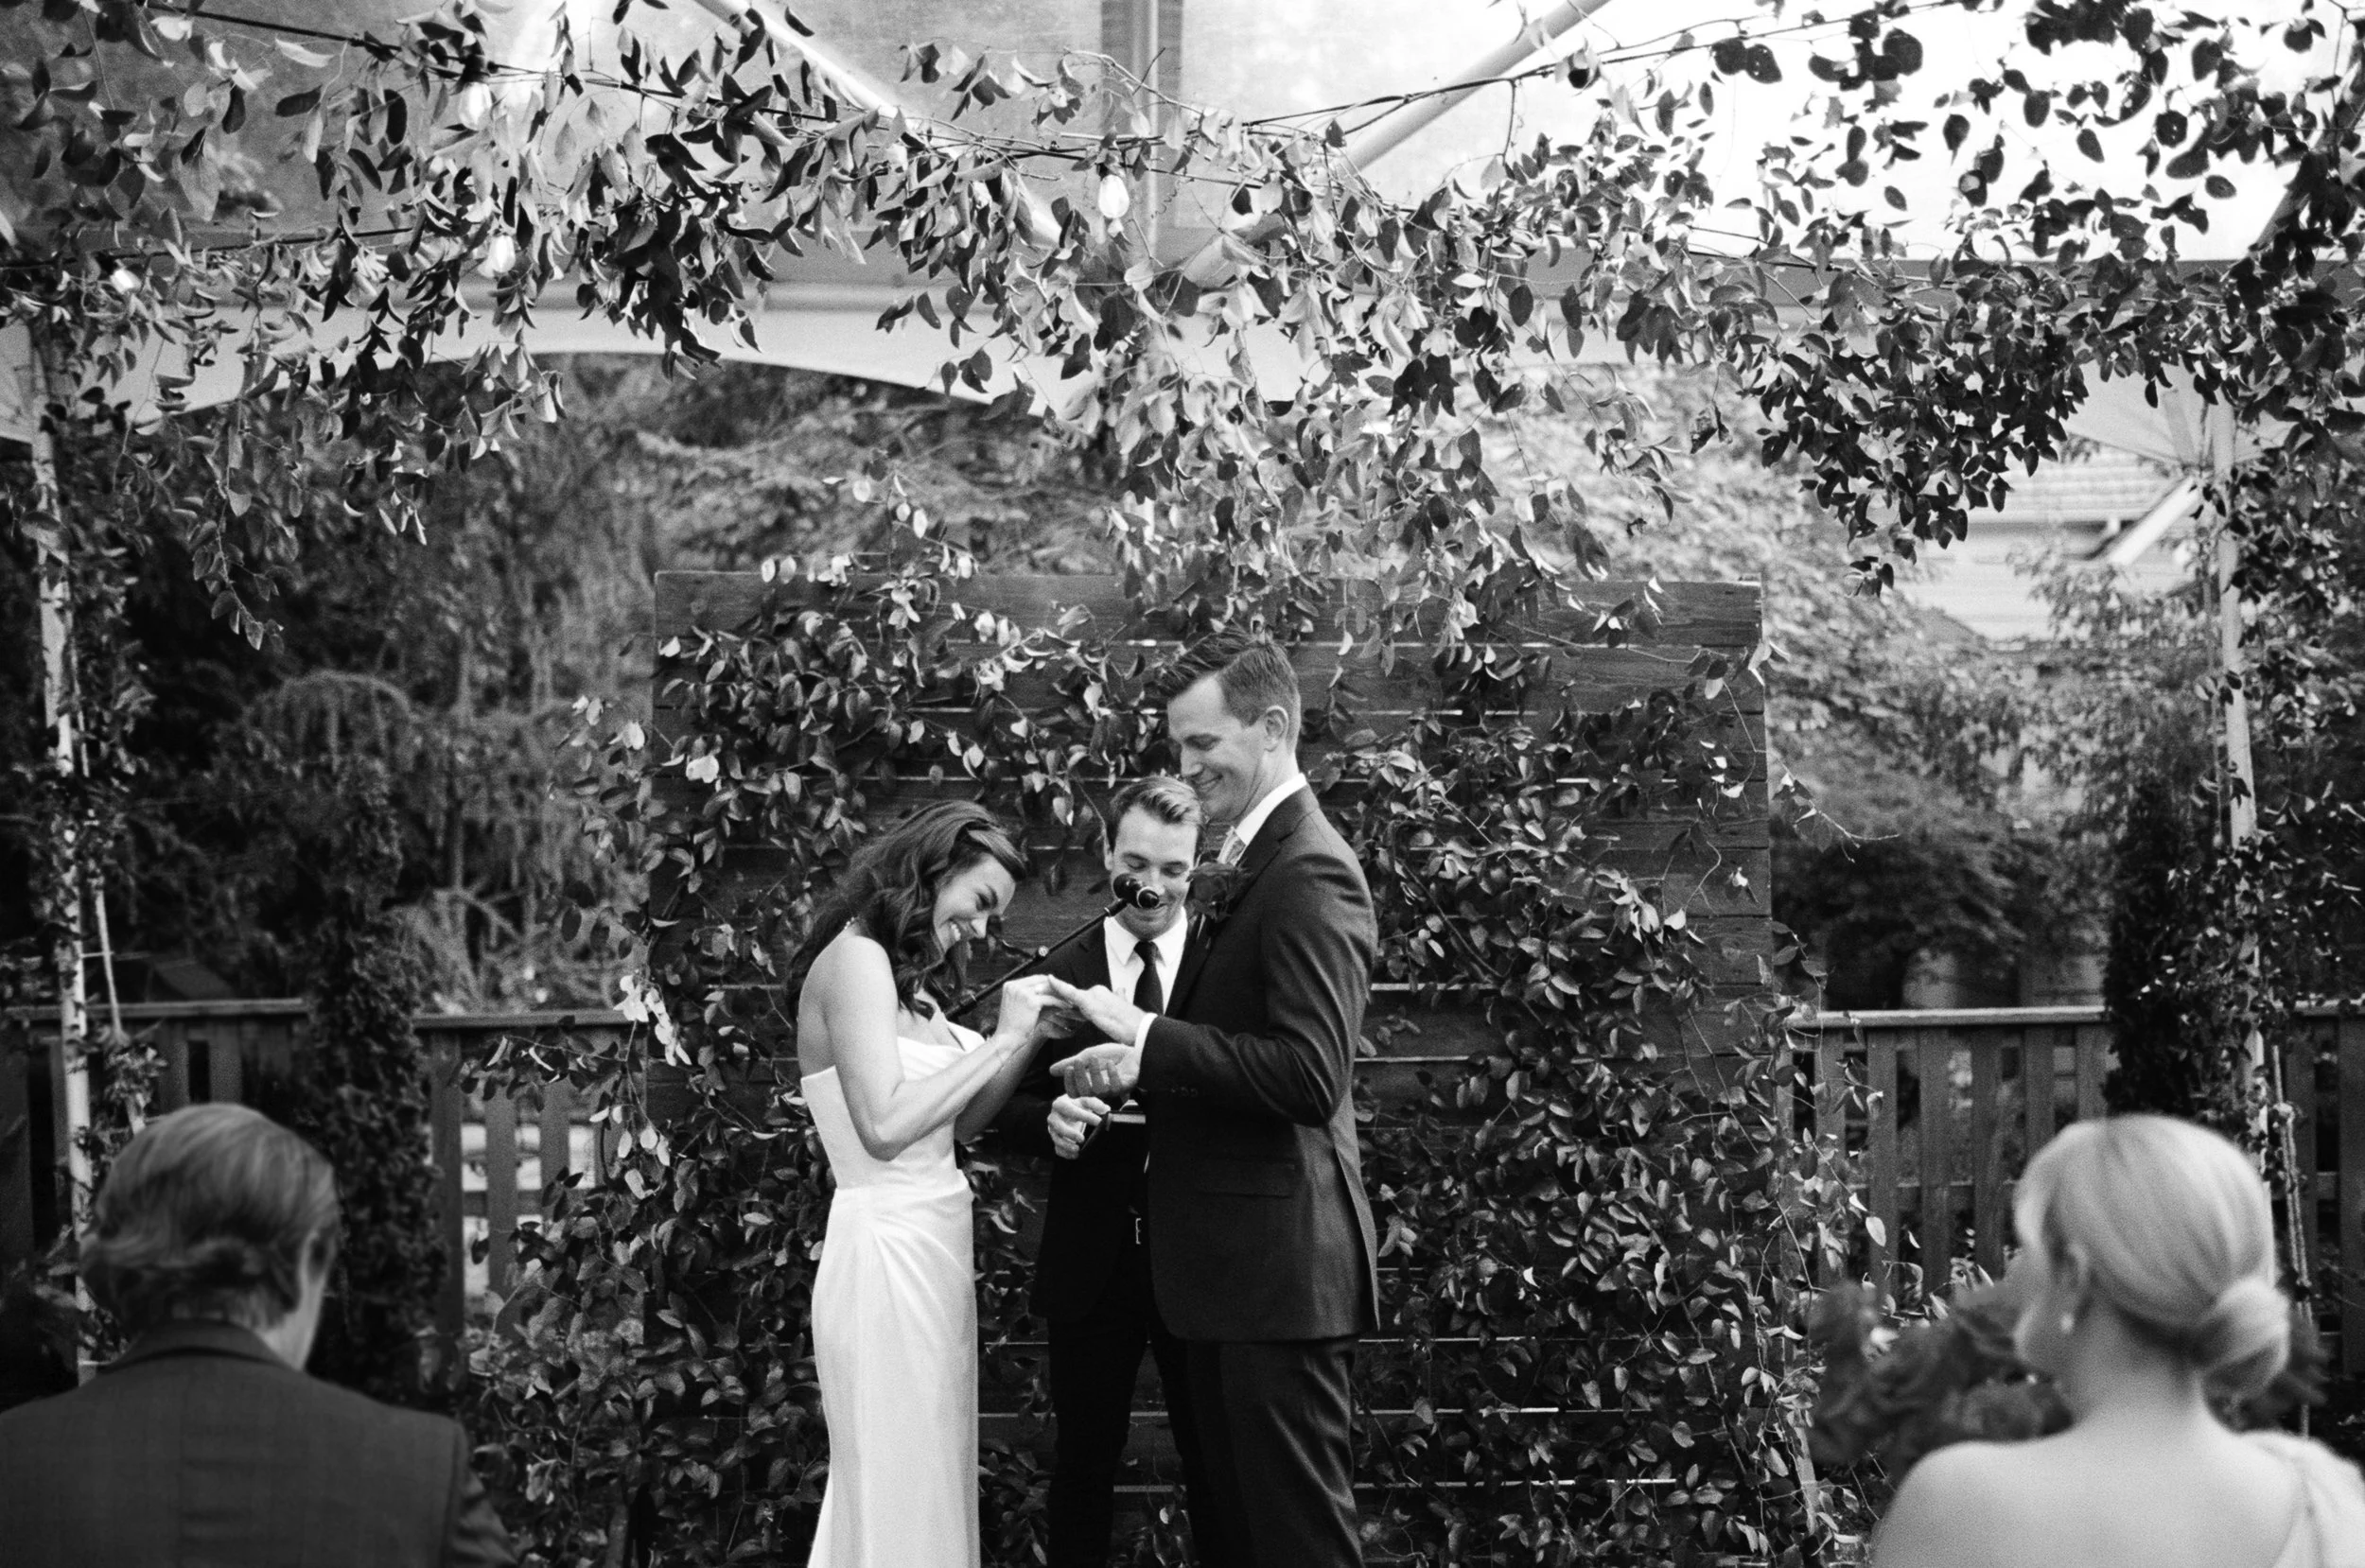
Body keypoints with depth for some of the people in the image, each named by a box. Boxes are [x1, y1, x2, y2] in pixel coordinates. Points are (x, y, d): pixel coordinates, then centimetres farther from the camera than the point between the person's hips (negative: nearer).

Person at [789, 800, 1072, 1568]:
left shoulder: (905, 975, 14)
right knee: (900, 1499, -2)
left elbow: (955, 1122, 15)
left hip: (928, 1247, 10)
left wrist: (1028, 1040, 4)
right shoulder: (856, 958, -14)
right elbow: (885, 1125, -24)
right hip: (885, 1249, -10)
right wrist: (1000, 1040, -16)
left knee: (931, 1488, 14)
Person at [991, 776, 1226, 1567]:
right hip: (1090, 1262, 2)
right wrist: (1050, 1121, -18)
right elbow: (1011, 1111, 4)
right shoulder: (1059, 975, 2)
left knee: (1215, 1468, 9)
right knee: (1083, 1464, 12)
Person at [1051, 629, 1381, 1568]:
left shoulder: (1309, 871, -16)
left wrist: (1147, 1034, -21)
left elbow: (1311, 1076, -25)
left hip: (1282, 1267, -10)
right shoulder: (1256, 863, 15)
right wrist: (1140, 1064, 3)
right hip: (1234, 1267, 10)